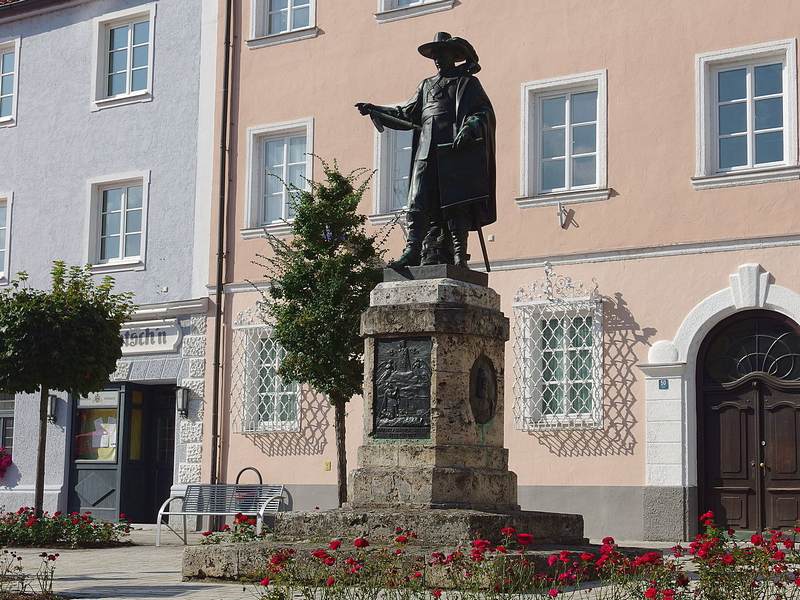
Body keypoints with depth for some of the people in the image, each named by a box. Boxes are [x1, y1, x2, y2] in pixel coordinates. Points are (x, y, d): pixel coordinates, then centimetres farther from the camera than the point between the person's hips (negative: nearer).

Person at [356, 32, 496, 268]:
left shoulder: (467, 83, 12)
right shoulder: (426, 85, 28)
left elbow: (485, 112, 0)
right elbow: (405, 114, 26)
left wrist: (469, 128, -20)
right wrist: (375, 110, 15)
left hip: (454, 150, -5)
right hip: (426, 151, 5)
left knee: (454, 204, -8)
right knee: (418, 204, -6)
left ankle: (459, 255, -7)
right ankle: (413, 251, -10)